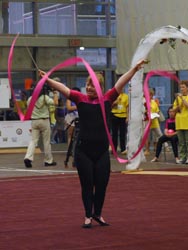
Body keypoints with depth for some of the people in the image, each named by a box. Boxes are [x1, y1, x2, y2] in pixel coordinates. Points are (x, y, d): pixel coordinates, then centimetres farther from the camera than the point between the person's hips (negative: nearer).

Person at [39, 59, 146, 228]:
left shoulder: (107, 99, 3)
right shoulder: (81, 98, 2)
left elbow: (121, 83, -5)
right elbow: (63, 88, -8)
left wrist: (135, 69, -13)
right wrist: (47, 80, -20)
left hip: (102, 150, 1)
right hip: (83, 150, -1)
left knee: (102, 184, 8)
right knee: (87, 185, 7)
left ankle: (98, 214, 27)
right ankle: (88, 216, 20)